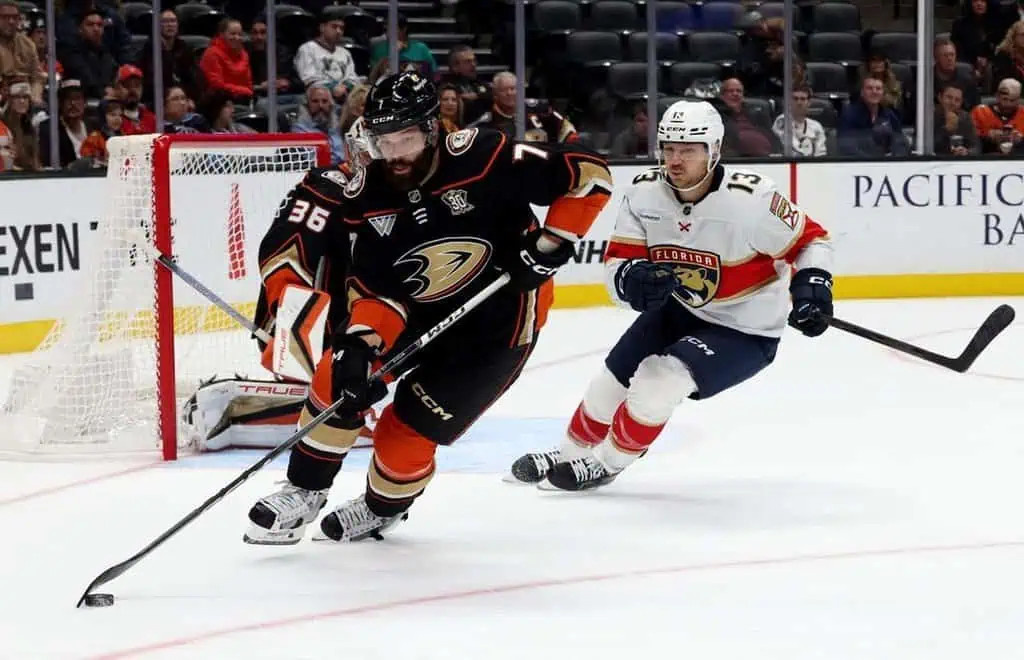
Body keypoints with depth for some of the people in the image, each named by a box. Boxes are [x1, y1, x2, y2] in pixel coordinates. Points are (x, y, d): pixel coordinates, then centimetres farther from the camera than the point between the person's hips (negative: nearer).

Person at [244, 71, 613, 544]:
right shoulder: (366, 197, -11)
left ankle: (383, 508, 25)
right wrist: (360, 342, -27)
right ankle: (304, 490, 11)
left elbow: (587, 171, -21)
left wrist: (550, 244, -23)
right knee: (340, 376, -11)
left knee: (407, 432, -9)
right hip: (421, 313, 5)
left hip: (497, 321, -5)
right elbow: (374, 287, -9)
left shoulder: (482, 159, -26)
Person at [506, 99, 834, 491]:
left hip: (746, 330, -6)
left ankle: (606, 462, 3)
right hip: (678, 308, 6)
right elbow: (618, 260, -11)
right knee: (613, 380, 6)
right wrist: (632, 279, -34)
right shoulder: (644, 193, -14)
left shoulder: (749, 198, -29)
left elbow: (811, 239, -16)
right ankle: (569, 454, 34)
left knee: (661, 377, -22)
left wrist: (812, 284, -32)